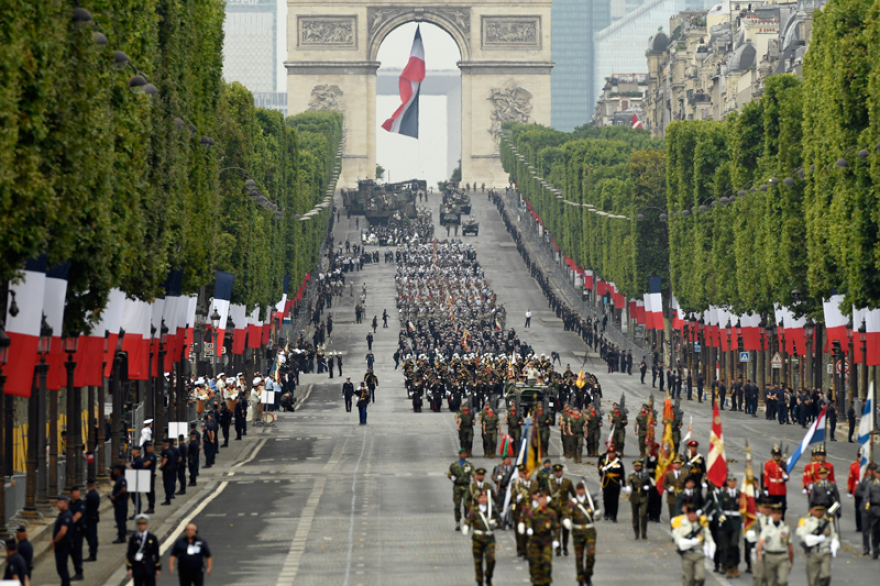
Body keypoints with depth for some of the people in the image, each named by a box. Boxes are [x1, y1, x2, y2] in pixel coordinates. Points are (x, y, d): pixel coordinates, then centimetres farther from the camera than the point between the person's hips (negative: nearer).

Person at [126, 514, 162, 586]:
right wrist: (129, 568, -5)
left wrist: (158, 568, -1)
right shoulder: (133, 539, 1)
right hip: (137, 569, 0)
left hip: (149, 569, 0)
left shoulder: (152, 538, 1)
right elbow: (129, 554, 1)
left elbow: (157, 554, 2)